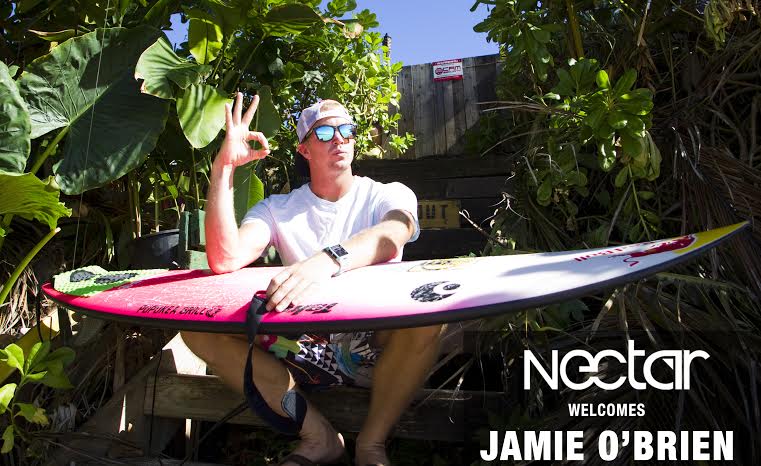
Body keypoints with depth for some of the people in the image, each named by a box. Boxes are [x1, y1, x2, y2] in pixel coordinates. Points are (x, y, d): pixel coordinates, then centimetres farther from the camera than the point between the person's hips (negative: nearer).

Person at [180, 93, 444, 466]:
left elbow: (391, 236, -26)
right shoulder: (279, 209, 7)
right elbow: (224, 259, -12)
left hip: (375, 343, -2)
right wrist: (223, 168, -15)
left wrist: (327, 260, -46)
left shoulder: (389, 195, 1)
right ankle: (317, 436, -8)